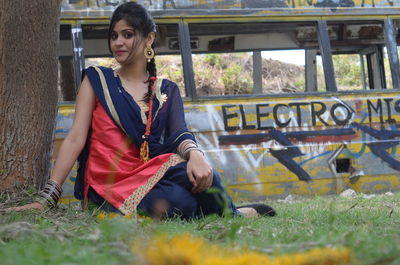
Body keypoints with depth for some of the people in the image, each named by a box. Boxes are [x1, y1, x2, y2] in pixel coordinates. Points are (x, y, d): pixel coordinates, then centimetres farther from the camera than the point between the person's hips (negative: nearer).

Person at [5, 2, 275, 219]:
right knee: (177, 202, -34)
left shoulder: (167, 91, 14)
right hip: (109, 187, -2)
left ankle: (229, 213, -4)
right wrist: (46, 199, -10)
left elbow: (178, 133, -3)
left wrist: (194, 153, -29)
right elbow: (76, 139, 0)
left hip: (151, 176, 3)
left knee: (197, 174, -33)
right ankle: (236, 215, -7)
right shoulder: (97, 80, 8)